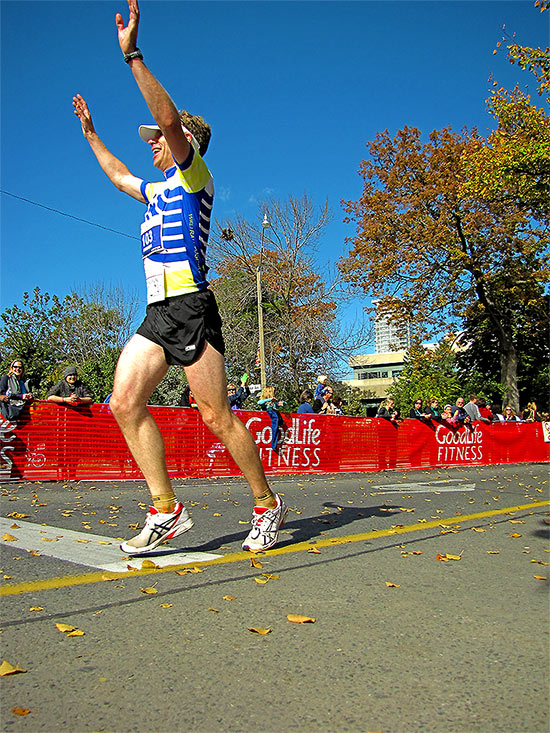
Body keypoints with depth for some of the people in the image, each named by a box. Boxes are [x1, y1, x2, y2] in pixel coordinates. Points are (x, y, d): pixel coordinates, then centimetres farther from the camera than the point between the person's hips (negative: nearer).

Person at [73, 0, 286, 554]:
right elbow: (119, 176, 45)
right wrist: (89, 131, 53)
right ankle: (166, 510, 0)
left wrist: (132, 55, -13)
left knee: (216, 416, -9)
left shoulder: (193, 175, 4)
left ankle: (267, 505, 7)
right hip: (157, 313, 8)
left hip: (190, 309, -8)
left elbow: (170, 117, -13)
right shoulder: (157, 191, 26)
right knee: (125, 402, -5)